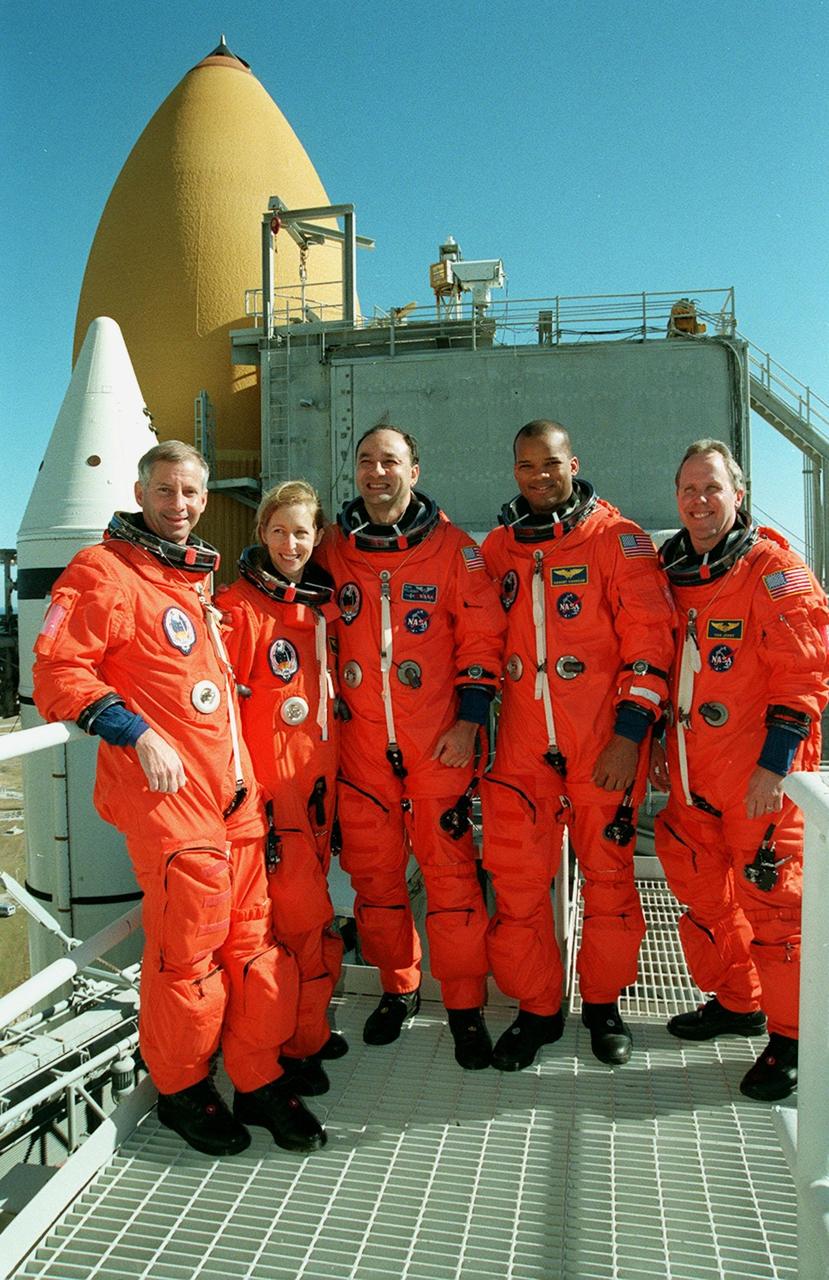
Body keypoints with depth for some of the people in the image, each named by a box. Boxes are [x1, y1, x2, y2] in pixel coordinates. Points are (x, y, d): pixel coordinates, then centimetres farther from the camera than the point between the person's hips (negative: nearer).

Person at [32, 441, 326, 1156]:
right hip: (168, 795, -7)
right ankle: (182, 1089, 22)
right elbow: (59, 672, -13)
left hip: (234, 787, 8)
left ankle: (259, 1079, 25)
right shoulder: (104, 572, -5)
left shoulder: (198, 575, 20)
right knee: (188, 946, -1)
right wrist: (139, 734, -18)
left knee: (252, 937, 10)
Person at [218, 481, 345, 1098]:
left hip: (318, 775, 6)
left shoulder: (325, 603, 11)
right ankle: (300, 1042, 14)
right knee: (308, 918, -4)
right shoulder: (239, 605, -9)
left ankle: (304, 1026, 30)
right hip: (269, 781, -6)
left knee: (304, 904, 15)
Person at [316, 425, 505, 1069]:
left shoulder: (451, 545, 0)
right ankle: (399, 987, 29)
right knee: (373, 870, 10)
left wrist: (469, 719, -7)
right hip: (361, 740, 3)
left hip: (438, 741, -3)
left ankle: (465, 1005, 15)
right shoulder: (334, 548, 8)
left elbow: (481, 634, -1)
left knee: (450, 868, -1)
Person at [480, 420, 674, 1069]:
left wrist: (630, 732, -12)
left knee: (608, 874, 8)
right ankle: (537, 1008, 21)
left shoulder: (618, 539, -2)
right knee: (517, 880, 4)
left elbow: (648, 637, -6)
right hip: (522, 743, 4)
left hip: (605, 744, -3)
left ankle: (604, 1003, 28)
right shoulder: (496, 547, 11)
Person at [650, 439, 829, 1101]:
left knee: (770, 901, 0)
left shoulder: (775, 570, -10)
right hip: (693, 776, 7)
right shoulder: (673, 572, 11)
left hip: (759, 779, -7)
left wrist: (774, 765, -18)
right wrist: (660, 743, 17)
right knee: (704, 892, 16)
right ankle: (736, 1002, 36)